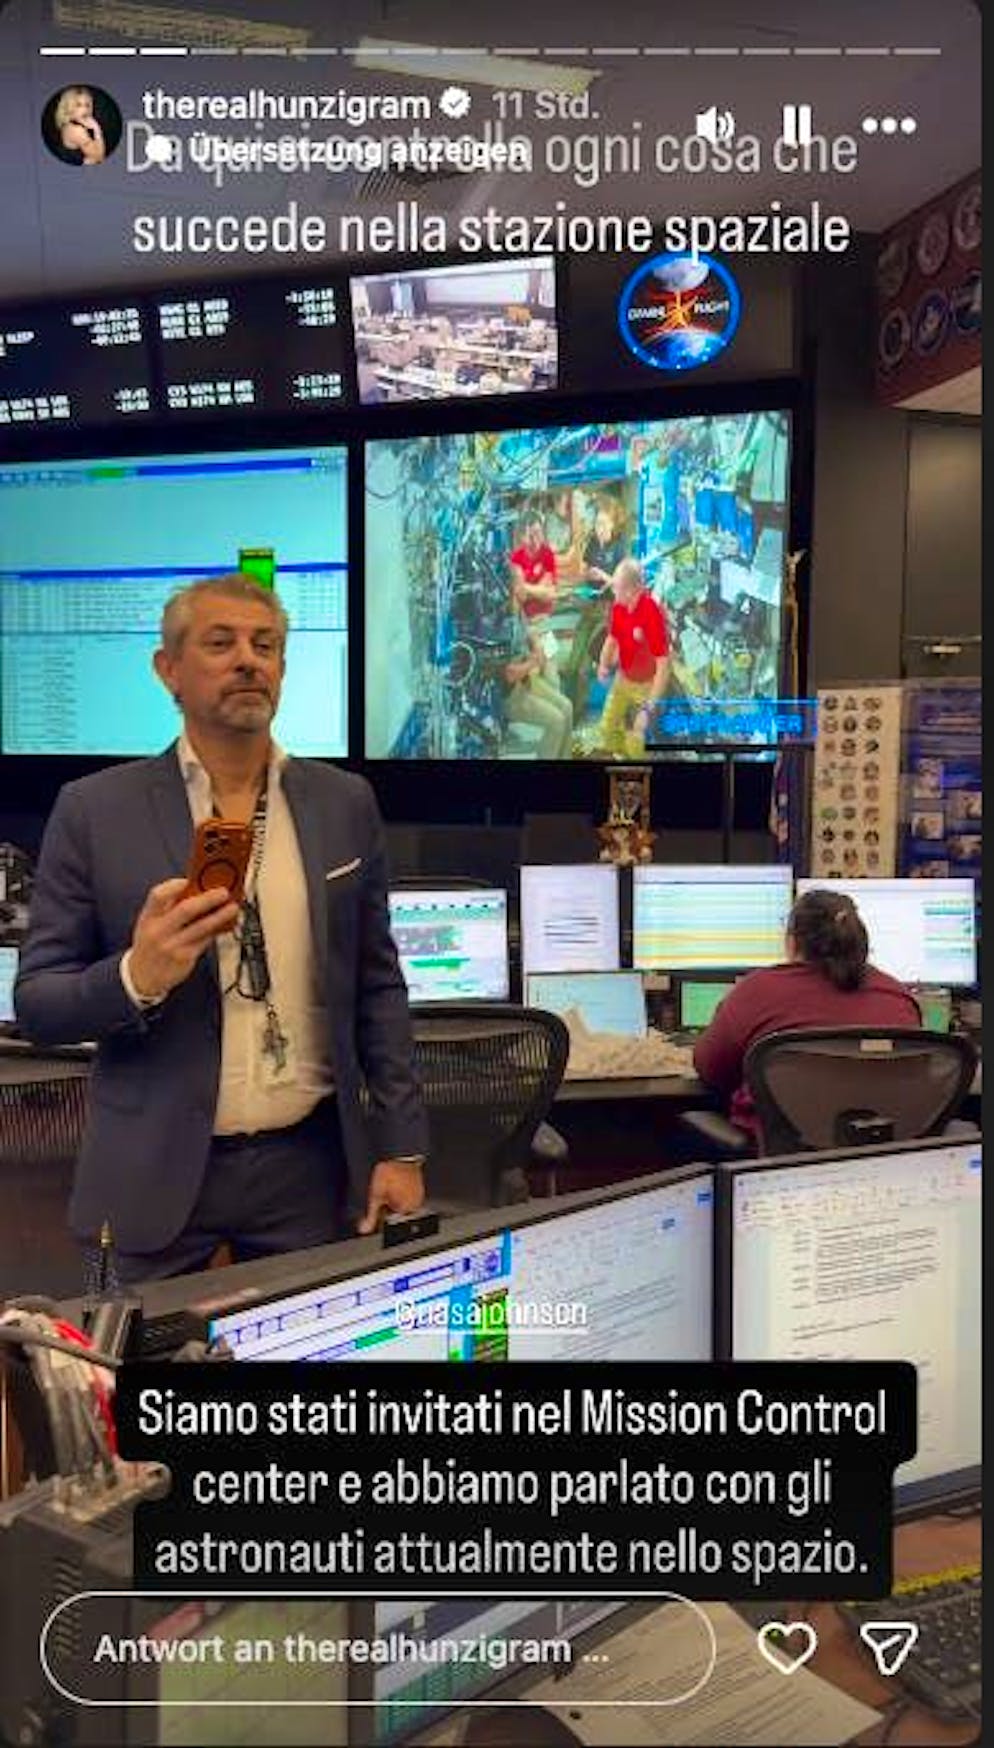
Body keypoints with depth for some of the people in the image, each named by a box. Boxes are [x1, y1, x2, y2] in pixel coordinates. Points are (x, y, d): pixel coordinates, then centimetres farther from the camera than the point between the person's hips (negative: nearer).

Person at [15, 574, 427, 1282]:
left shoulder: (345, 803, 3)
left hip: (308, 1164, 2)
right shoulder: (94, 811, -4)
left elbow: (378, 985, 7)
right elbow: (35, 1004, -3)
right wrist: (137, 977, -23)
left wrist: (401, 1147, 2)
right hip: (153, 1176, -2)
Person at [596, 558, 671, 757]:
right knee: (608, 727, 17)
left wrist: (649, 707, -33)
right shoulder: (619, 606, -11)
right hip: (622, 678, 7)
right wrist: (604, 664, -14)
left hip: (646, 684, -7)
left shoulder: (653, 614, -32)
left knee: (634, 740, 0)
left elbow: (663, 664, -30)